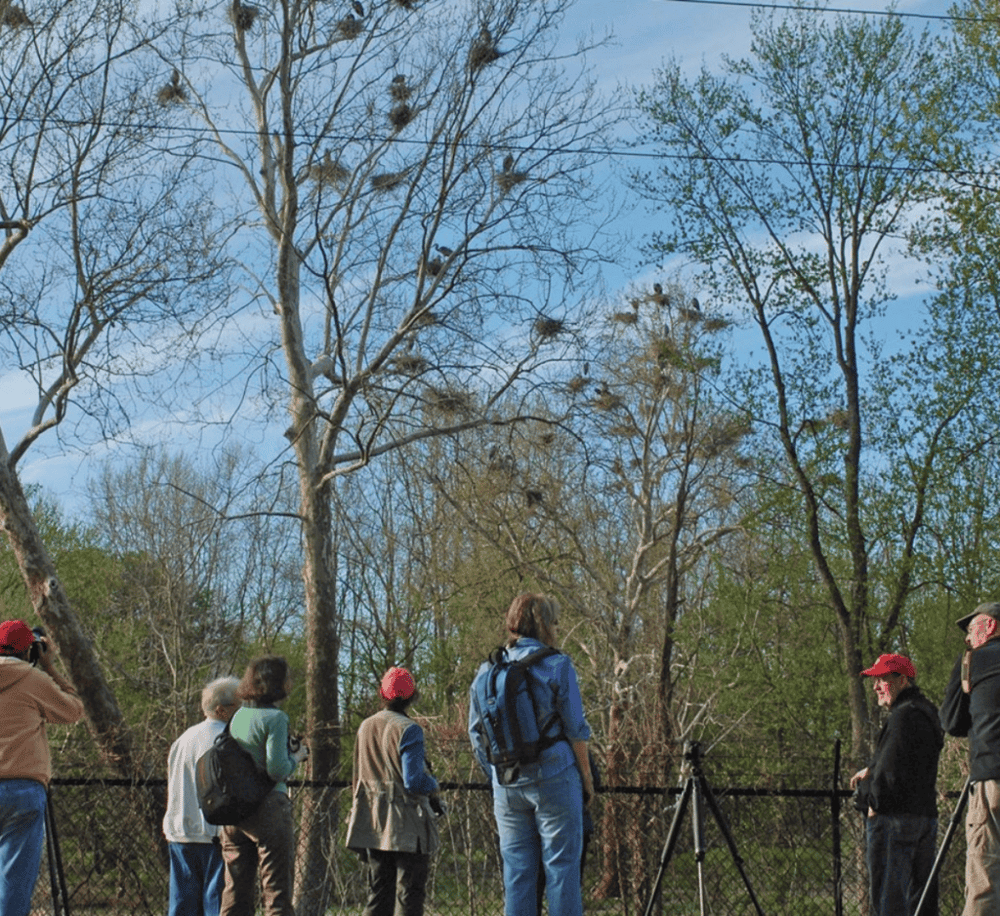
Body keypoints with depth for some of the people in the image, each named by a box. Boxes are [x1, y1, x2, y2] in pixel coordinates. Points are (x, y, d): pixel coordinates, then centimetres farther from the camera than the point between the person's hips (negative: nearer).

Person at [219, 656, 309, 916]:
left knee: (235, 892, 12)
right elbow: (277, 770, -18)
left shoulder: (238, 717, 11)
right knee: (277, 891, -1)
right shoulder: (275, 718, -11)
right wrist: (296, 757, 2)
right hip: (268, 807, -7)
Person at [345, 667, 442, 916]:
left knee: (378, 894, 12)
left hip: (373, 824, 7)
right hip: (407, 825, -6)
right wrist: (433, 786, 3)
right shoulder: (408, 730, -13)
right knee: (409, 895, -1)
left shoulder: (365, 727, 9)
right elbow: (413, 781, -17)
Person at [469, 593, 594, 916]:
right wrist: (587, 777, 3)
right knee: (561, 865, 0)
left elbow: (477, 733, 11)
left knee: (515, 868, 8)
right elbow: (575, 729, -6)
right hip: (554, 777, -4)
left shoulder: (487, 669, 8)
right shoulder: (557, 665, -6)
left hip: (506, 784, 4)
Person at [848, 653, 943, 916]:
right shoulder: (927, 713, 19)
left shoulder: (903, 716, -13)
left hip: (894, 817, -10)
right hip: (926, 814, 10)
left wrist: (866, 795, -1)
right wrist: (871, 771, 16)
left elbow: (891, 773, -17)